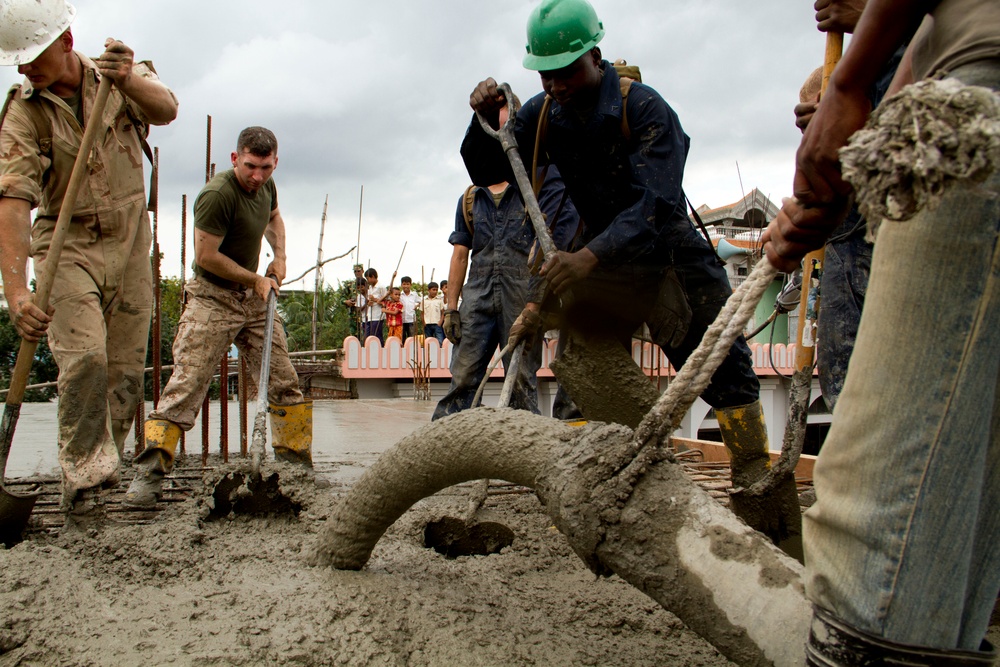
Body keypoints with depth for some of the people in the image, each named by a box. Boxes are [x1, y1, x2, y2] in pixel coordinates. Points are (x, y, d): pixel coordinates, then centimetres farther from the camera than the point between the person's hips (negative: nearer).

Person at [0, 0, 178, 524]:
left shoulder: (121, 74, 0)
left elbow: (165, 110, -20)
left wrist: (127, 80, -43)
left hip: (130, 241, 3)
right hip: (67, 245, -3)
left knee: (126, 368, 3)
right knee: (84, 360, -18)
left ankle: (102, 467, 19)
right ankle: (84, 482, -8)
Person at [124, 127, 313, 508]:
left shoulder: (266, 186, 5)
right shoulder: (217, 195, -20)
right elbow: (206, 255, -19)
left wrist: (279, 257, 12)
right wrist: (256, 279, -10)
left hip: (253, 299, 7)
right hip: (212, 299, -7)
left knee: (284, 384, 5)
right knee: (186, 383, -15)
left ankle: (297, 467, 16)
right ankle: (147, 476, -12)